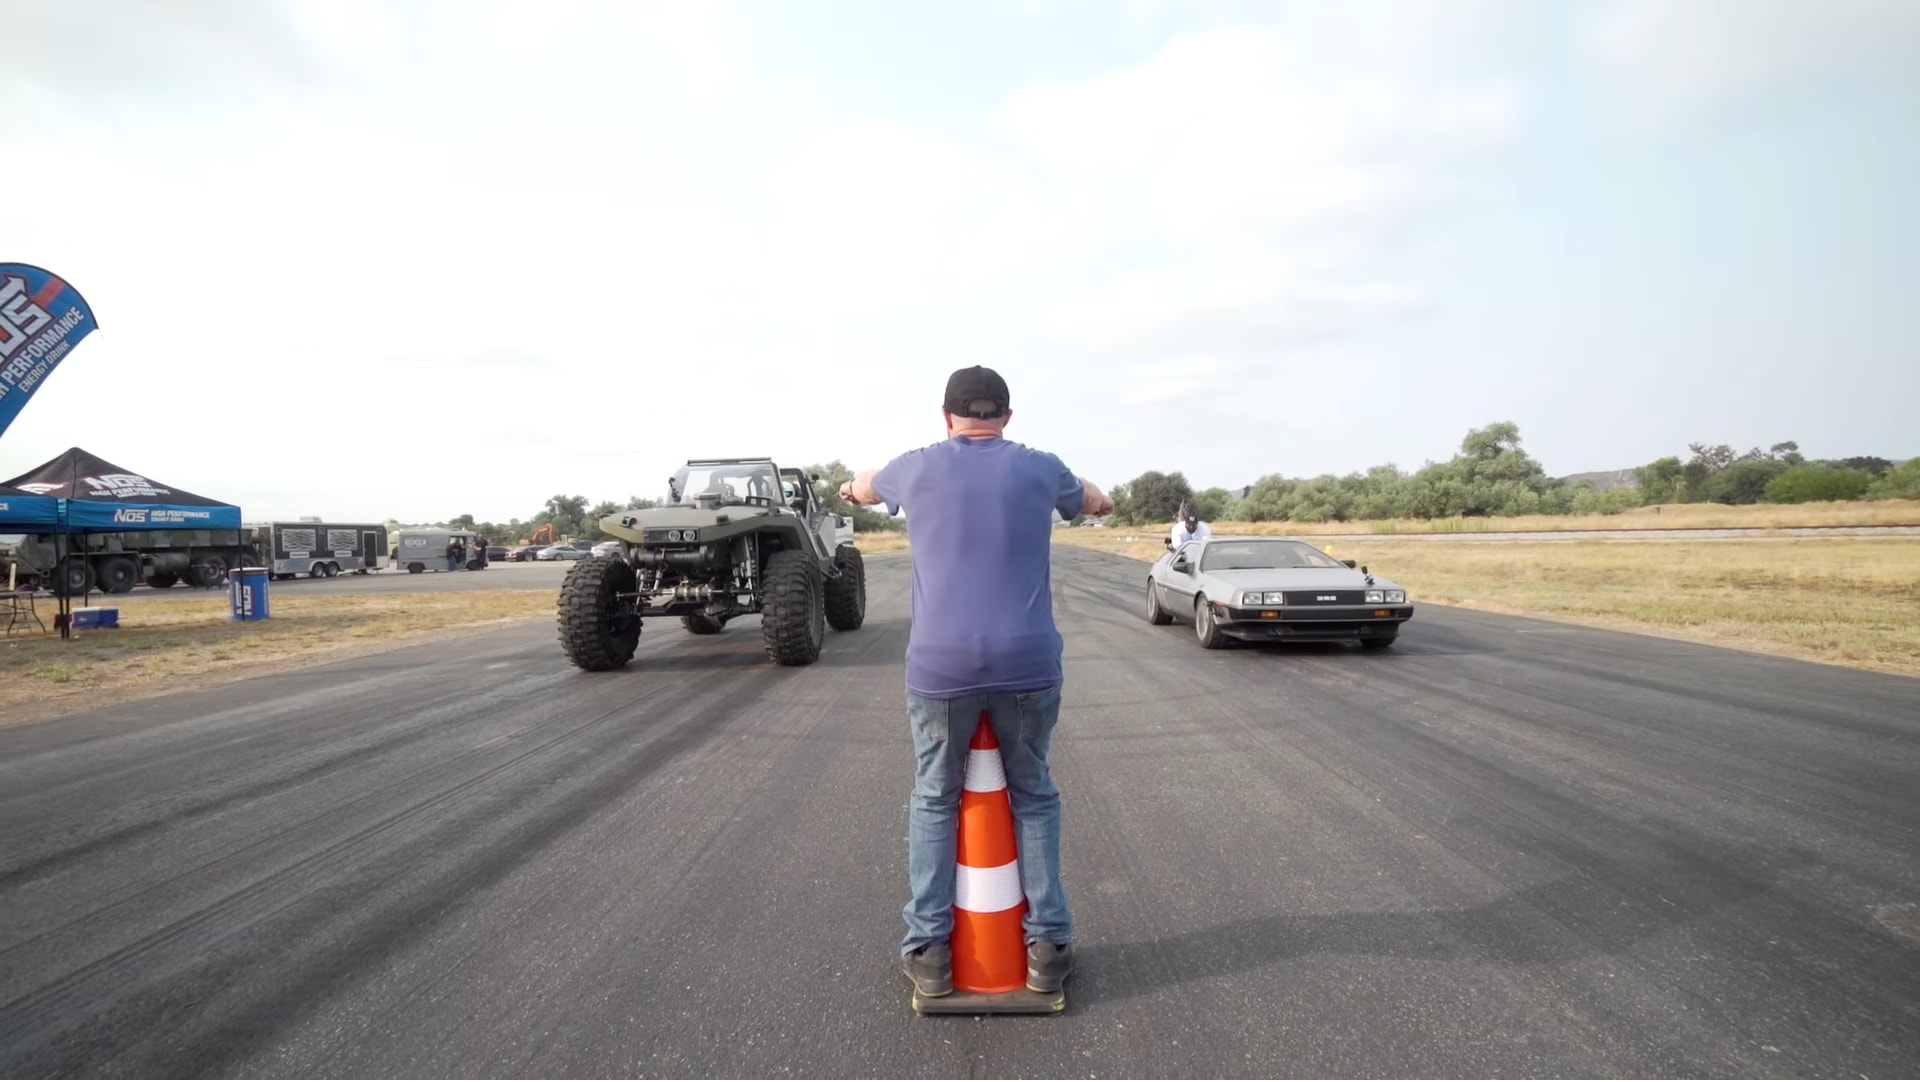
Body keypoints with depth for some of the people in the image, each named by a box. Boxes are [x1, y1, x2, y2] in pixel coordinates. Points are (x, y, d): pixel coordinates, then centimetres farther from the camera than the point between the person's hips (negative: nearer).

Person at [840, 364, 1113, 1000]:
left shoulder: (917, 469, 7)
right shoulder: (1039, 468, 7)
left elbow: (869, 487, 31)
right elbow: (1089, 501, 29)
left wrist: (851, 489, 55)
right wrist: (1099, 497, 53)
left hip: (940, 666, 0)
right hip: (1027, 665, 1)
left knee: (934, 802, 15)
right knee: (1034, 799, 16)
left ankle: (928, 951, 18)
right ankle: (1047, 946, 20)